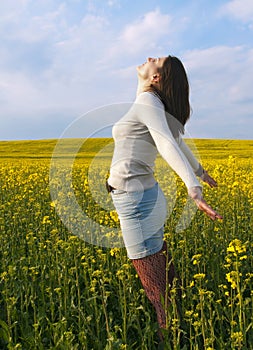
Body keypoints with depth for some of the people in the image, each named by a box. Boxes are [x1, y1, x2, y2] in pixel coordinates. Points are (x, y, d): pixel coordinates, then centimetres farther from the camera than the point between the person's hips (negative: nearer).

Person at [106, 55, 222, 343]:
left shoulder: (147, 101, -10)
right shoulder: (154, 105, 15)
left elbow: (168, 144, -27)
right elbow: (177, 140, 28)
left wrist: (193, 187, -40)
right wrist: (199, 170, 43)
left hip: (136, 201, -9)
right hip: (148, 198, 9)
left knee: (159, 292, 0)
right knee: (166, 280, 18)